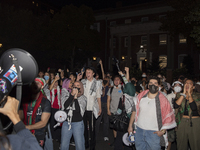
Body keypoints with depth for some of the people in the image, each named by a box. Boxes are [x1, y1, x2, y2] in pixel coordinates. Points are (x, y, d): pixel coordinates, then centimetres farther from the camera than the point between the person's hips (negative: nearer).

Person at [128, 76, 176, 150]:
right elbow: (135, 111, 6)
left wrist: (163, 131, -12)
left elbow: (168, 117, -4)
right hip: (139, 130, 3)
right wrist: (130, 125, 7)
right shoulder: (141, 96, -1)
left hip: (153, 133, -3)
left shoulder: (163, 100, -9)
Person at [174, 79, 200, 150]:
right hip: (182, 121, 2)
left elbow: (194, 107, -18)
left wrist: (189, 94, -13)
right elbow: (176, 106, -12)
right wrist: (184, 93, -10)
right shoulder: (179, 95, 6)